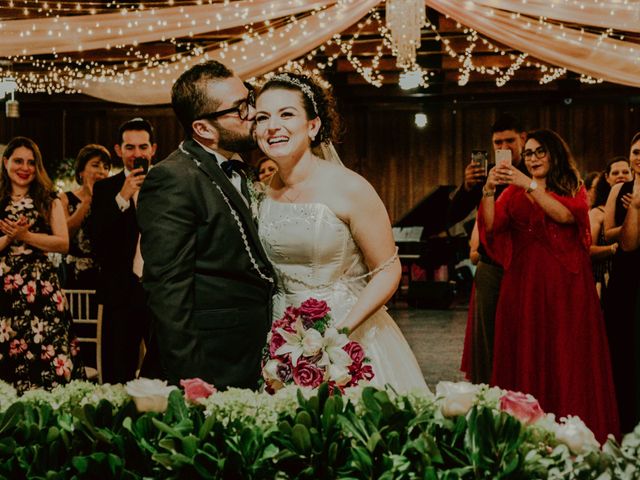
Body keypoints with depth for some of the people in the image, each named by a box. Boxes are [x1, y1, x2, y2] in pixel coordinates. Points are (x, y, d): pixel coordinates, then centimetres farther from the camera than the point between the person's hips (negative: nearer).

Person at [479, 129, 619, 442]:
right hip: (524, 283, 1)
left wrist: (531, 185, -19)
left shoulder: (573, 189, 9)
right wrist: (488, 191, -18)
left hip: (565, 285, -1)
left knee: (566, 357, -3)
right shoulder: (514, 192, 11)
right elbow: (491, 227, -4)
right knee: (525, 358, -1)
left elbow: (566, 215, -13)